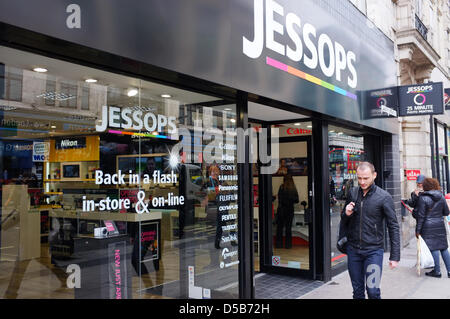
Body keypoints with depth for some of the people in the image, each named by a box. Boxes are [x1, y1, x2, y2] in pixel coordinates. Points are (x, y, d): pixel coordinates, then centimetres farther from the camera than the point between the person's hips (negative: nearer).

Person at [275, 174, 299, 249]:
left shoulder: (282, 187, -9)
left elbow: (280, 199, -13)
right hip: (290, 210, 3)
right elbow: (296, 200, 4)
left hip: (282, 209, -3)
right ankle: (288, 244, 10)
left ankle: (279, 244, 6)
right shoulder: (294, 188, 1)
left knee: (280, 227, 6)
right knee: (288, 227, 9)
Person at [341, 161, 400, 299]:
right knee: (357, 291, 11)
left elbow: (393, 227, -6)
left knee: (373, 291, -7)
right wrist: (346, 214, -8)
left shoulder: (384, 197, -7)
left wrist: (395, 256, -10)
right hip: (353, 250, 4)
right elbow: (343, 221, 16)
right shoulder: (352, 194, 5)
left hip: (374, 250, -4)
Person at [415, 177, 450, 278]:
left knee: (433, 248, 1)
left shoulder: (423, 198, -12)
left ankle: (437, 271, 7)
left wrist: (418, 230, -6)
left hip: (428, 226, -5)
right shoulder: (441, 196, 3)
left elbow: (421, 216, -11)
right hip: (440, 225, 5)